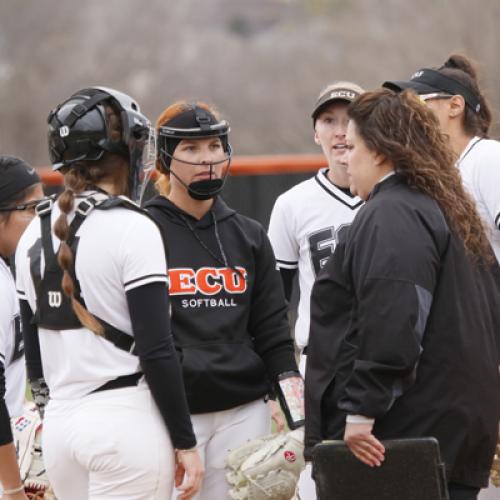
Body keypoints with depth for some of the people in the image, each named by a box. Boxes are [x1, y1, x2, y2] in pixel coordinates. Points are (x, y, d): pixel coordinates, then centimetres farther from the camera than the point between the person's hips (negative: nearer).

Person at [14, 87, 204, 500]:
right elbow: (156, 351, -13)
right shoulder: (132, 229, -10)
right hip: (126, 418, -7)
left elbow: (34, 354, 14)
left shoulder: (35, 235, 9)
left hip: (58, 423, 7)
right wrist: (185, 443, -8)